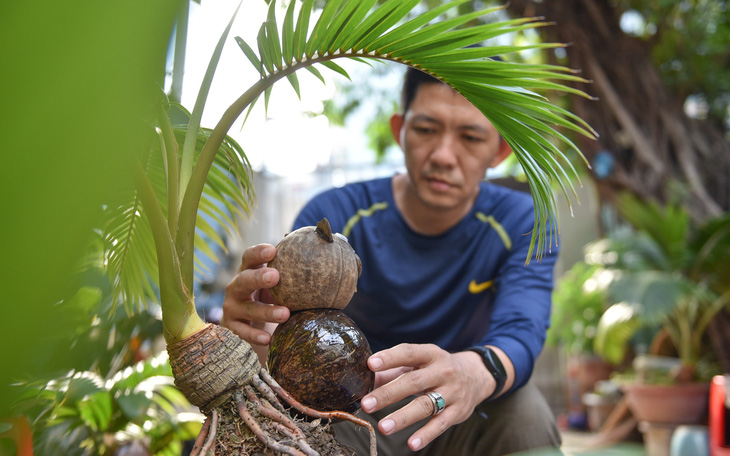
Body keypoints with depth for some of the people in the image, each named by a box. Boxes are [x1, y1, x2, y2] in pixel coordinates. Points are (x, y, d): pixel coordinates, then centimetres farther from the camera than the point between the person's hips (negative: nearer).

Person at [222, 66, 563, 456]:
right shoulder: (334, 214, -10)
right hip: (354, 415, 0)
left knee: (526, 414, -31)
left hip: (462, 422, 1)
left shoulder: (521, 224, -9)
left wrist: (473, 373, -53)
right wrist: (258, 332, -50)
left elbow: (520, 333, -28)